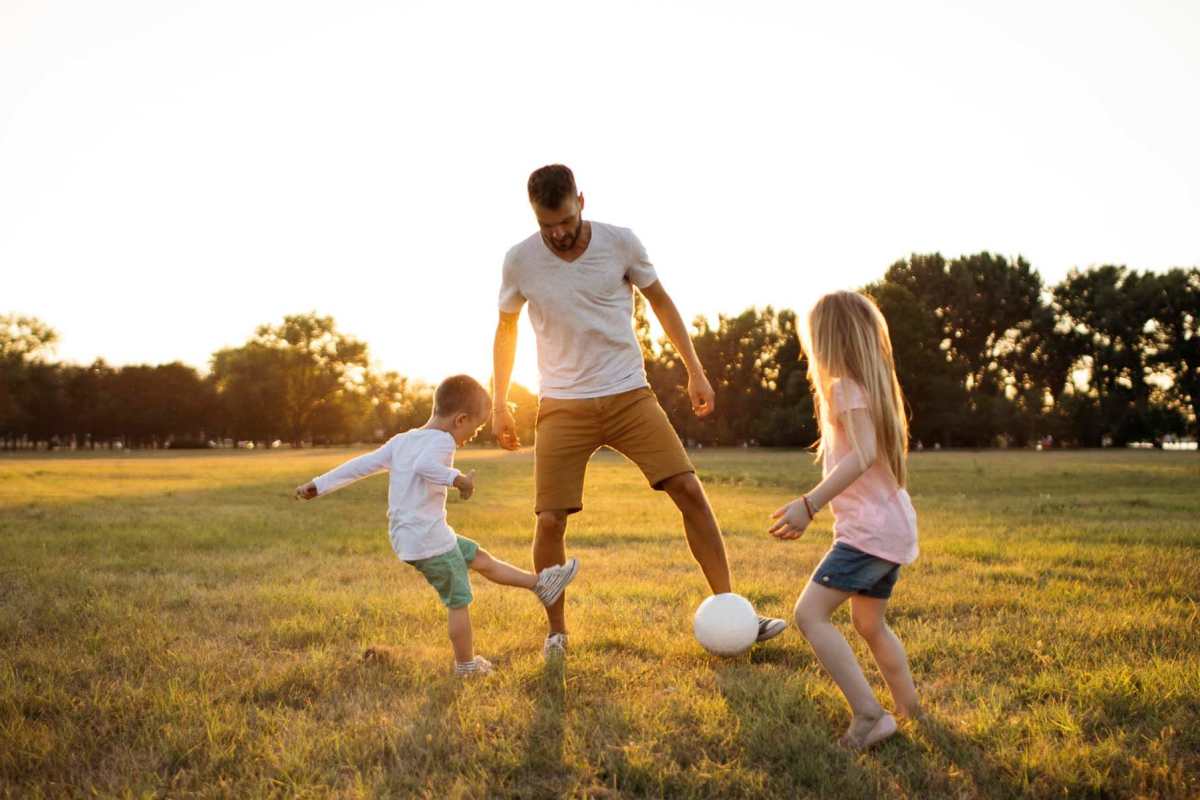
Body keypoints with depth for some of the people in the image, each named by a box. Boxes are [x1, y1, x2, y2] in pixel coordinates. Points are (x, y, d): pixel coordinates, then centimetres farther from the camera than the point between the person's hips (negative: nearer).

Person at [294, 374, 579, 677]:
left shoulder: (401, 441, 11)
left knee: (479, 558, 19)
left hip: (406, 539, 9)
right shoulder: (441, 441, -15)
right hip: (430, 541, -9)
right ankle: (466, 665, 16)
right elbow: (424, 465, -37)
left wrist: (319, 485, 12)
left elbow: (361, 464, 10)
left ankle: (540, 583, 28)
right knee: (459, 602, 5)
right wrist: (457, 478, -28)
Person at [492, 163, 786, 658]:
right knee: (549, 520, -7)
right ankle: (556, 632, 15)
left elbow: (661, 303, 9)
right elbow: (506, 330, 11)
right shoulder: (520, 262, -5)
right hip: (563, 407, 0)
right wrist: (499, 404, 11)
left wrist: (695, 372, 7)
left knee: (690, 491, -9)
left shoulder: (620, 243, -6)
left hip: (629, 395, 1)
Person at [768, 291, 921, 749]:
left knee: (809, 613, -16)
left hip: (869, 530, -10)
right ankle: (910, 712, 35)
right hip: (894, 527, 10)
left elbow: (864, 453, -25)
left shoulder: (846, 386, -11)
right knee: (870, 624, 24)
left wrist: (809, 505, -32)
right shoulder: (875, 385, 17)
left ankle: (869, 715, -19)